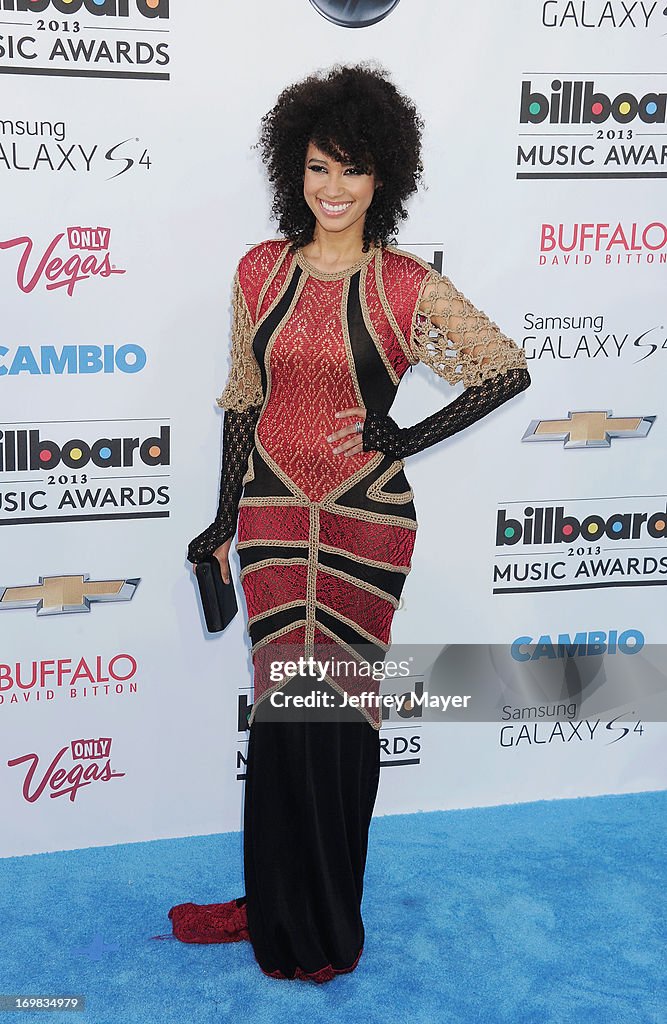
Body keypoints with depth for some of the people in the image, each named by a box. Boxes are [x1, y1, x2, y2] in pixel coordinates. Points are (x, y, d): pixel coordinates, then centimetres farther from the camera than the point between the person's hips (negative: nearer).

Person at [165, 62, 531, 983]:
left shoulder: (405, 285, -5)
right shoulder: (261, 270, 4)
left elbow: (510, 370, -1)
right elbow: (242, 398, 11)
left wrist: (410, 437, -7)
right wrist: (226, 516, 11)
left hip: (366, 516, -2)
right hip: (274, 510, 2)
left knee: (340, 705, 5)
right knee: (284, 704, 6)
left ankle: (318, 916, 22)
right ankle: (279, 907, 22)